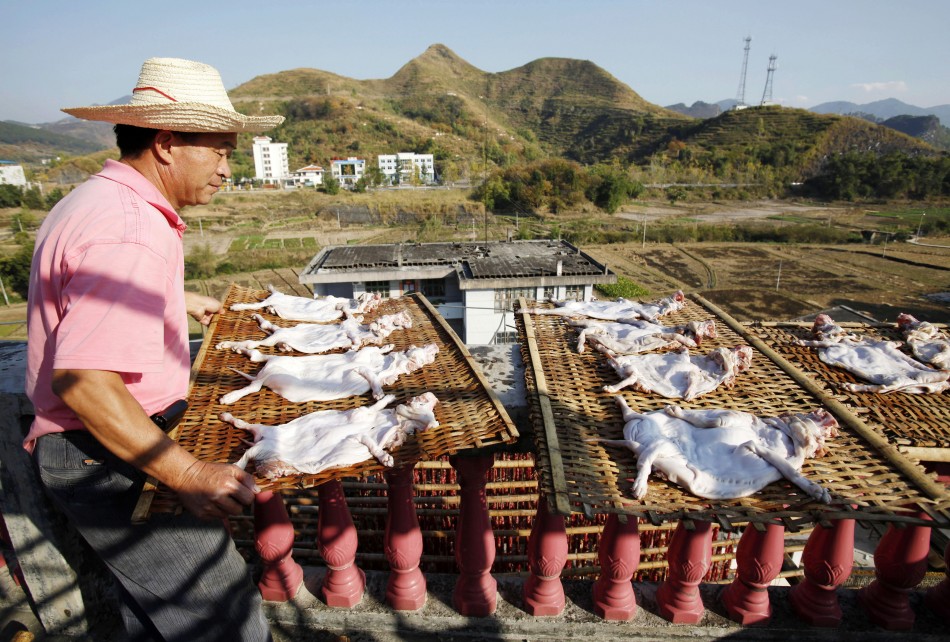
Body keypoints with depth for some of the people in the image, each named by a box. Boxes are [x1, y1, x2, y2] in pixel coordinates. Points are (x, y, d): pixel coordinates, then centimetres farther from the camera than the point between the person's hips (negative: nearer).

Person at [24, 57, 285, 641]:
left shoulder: (97, 200, 11)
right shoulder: (130, 233, -25)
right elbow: (81, 379, -32)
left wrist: (182, 299, 42)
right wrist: (189, 474, -32)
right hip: (108, 459, -11)